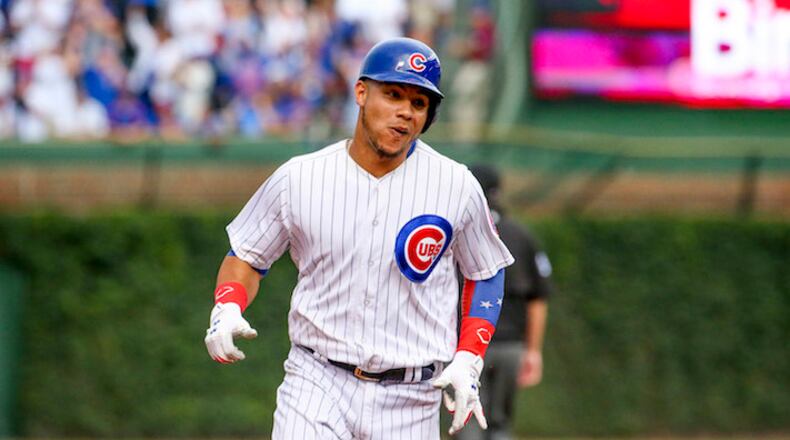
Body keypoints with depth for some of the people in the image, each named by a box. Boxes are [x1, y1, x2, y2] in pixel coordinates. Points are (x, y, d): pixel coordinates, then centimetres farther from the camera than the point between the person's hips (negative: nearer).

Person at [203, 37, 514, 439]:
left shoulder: (457, 187, -1)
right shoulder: (299, 178, -1)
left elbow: (486, 274, 12)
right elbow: (246, 256, 11)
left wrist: (467, 361, 0)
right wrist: (226, 308, -10)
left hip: (409, 401, 1)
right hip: (316, 384, -1)